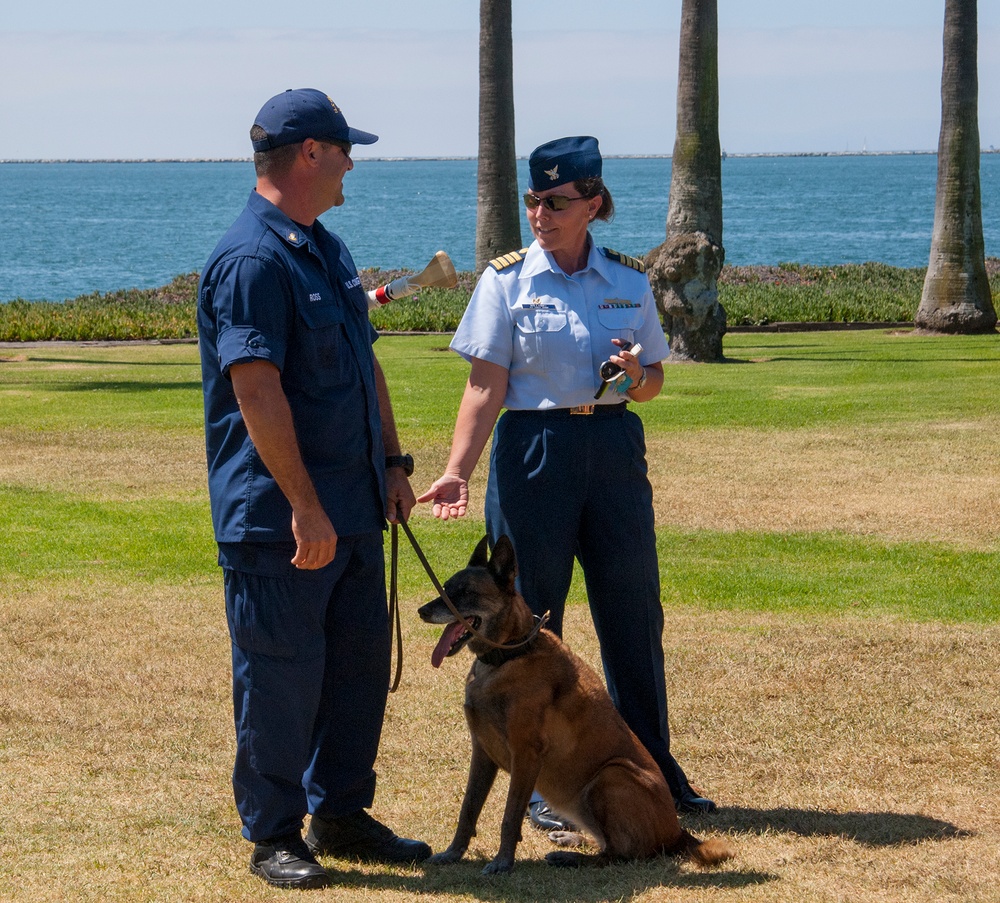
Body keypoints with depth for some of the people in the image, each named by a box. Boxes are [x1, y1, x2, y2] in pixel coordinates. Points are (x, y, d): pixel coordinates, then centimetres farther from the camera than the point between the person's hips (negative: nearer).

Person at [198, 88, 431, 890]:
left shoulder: (328, 250, 15)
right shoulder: (251, 260, -17)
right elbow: (257, 392, -22)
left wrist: (393, 462, 16)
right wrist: (305, 508, -23)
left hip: (353, 507, 9)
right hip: (280, 519, -9)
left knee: (360, 663, 13)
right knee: (280, 675, 0)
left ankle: (341, 814, 25)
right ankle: (273, 834, 10)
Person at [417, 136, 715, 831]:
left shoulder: (628, 280, 7)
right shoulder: (507, 280, -2)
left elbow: (654, 382, 12)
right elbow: (487, 386, -7)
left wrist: (637, 376, -11)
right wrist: (458, 471, -17)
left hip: (614, 448, 3)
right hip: (533, 452, -3)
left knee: (634, 611, 7)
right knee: (530, 619, 2)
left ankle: (654, 768, 21)